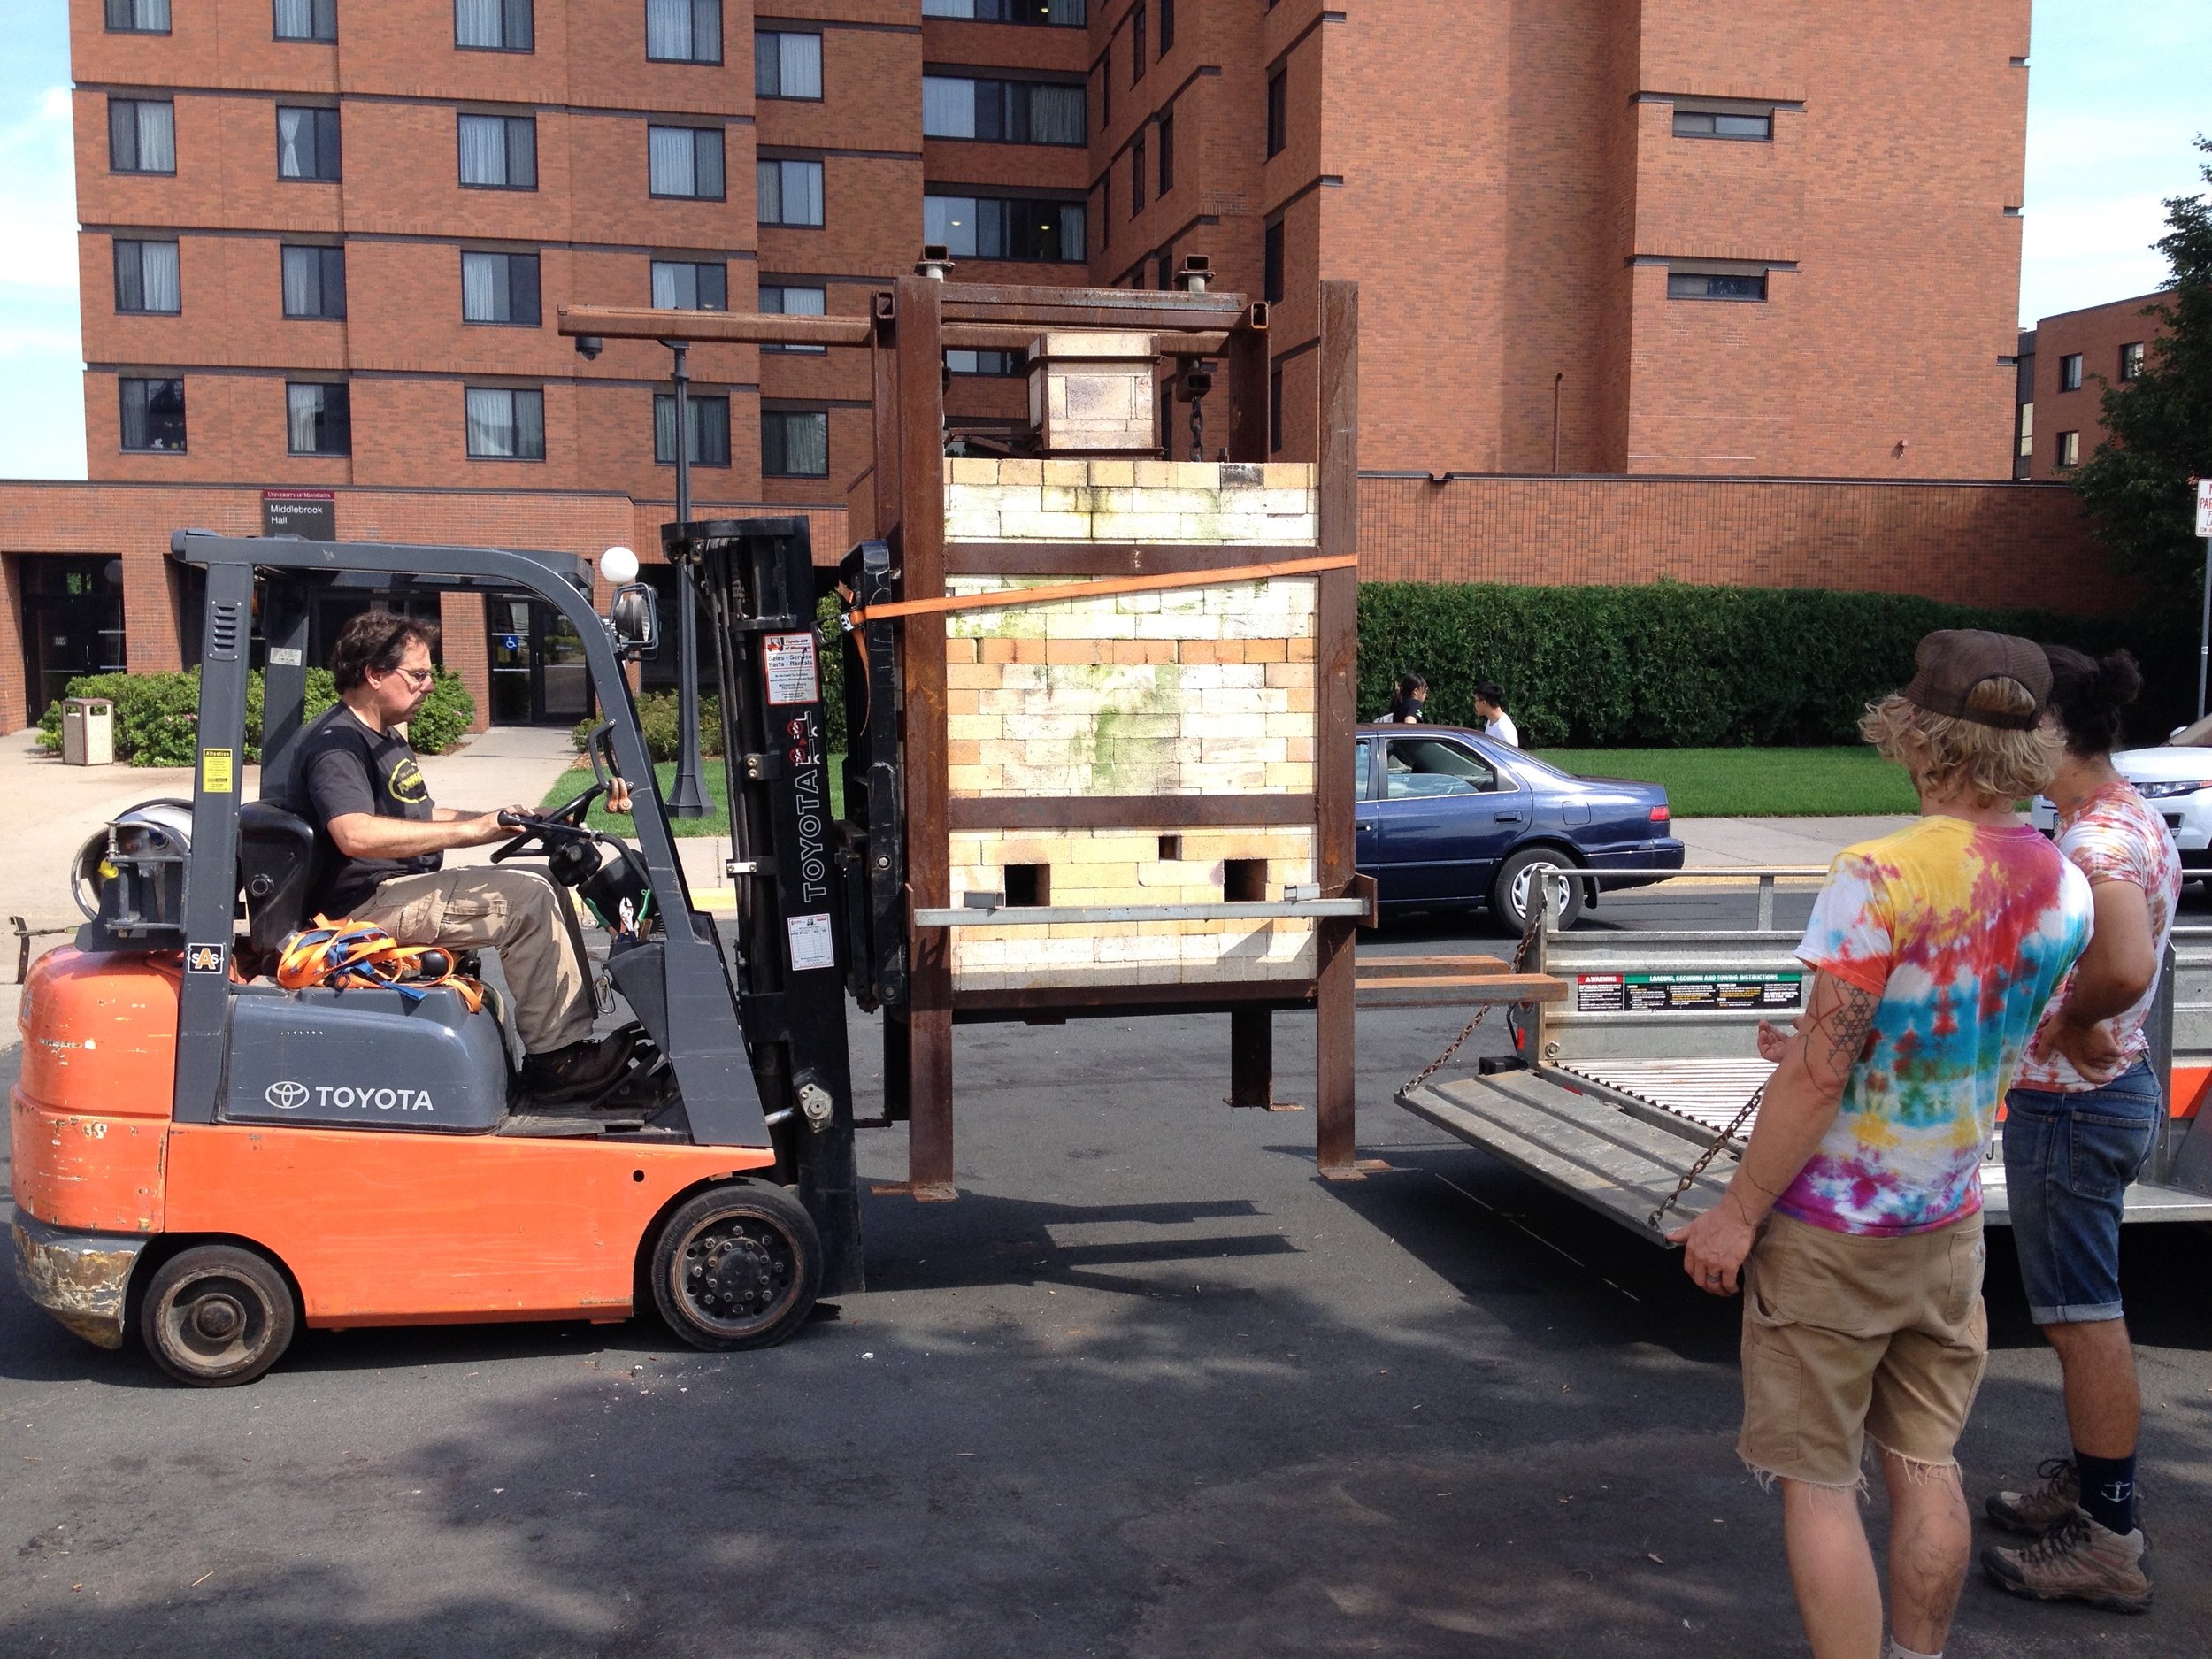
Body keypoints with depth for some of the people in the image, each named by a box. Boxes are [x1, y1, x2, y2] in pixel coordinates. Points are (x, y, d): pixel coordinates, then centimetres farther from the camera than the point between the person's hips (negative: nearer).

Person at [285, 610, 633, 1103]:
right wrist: (468, 830, -31)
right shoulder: (335, 744, -15)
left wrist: (498, 819, 12)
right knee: (526, 899, -21)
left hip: (400, 889, 11)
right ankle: (554, 1060, -17)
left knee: (545, 890, 8)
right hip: (365, 905, -11)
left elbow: (420, 818, 28)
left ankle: (580, 1038, 2)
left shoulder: (385, 738, 20)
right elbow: (356, 834, -32)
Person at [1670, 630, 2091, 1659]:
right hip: (1950, 1225, 6)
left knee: (1818, 1482, 4)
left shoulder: (1880, 876, -21)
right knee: (1926, 1467, 18)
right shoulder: (2065, 891, -1)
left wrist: (1739, 1212, -12)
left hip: (1831, 1227, -6)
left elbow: (1819, 1078, -20)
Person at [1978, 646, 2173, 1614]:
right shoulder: (2133, 822, 7)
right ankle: (2087, 1487, 37)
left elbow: (2124, 967, -42)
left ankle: (2108, 1543, 12)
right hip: (2111, 1089, 10)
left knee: (2083, 1317, 1)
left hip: (2069, 1106, -10)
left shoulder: (2097, 840, -25)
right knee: (2085, 1310, 22)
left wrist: (2071, 1025, -24)